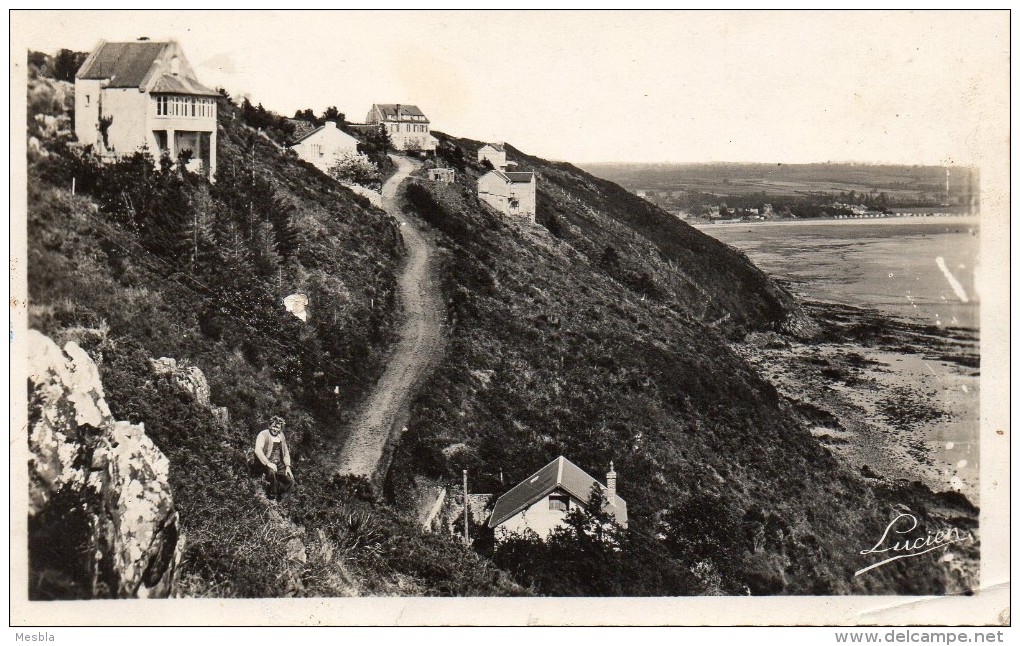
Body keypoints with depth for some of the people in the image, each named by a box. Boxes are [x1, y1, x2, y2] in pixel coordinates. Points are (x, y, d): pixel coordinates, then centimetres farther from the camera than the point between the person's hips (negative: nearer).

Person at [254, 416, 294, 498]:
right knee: (272, 472, -39)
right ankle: (273, 494, -17)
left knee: (290, 481, -13)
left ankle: (278, 494, 13)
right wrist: (268, 463, -31)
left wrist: (287, 466, 3)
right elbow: (258, 450, -22)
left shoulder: (281, 436, 12)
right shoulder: (263, 434, -9)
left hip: (279, 464, 6)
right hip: (266, 463, -6)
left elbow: (286, 452, 18)